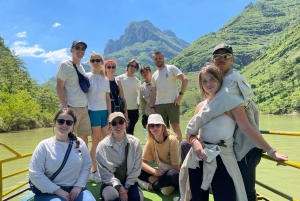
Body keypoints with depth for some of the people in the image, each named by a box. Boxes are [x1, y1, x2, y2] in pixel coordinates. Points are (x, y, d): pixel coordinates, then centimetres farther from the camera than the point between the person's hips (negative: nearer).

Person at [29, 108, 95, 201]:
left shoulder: (79, 143, 4)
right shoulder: (44, 145, -4)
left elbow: (87, 165, 5)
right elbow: (35, 174, -8)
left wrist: (78, 186, -9)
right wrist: (59, 191, -12)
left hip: (75, 189, 2)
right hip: (50, 192, -2)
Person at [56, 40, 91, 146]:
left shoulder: (82, 67, 18)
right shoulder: (65, 65, -3)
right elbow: (59, 87, -9)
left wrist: (86, 105, 14)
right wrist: (65, 107, -16)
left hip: (84, 108, 7)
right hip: (72, 108, -7)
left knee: (84, 137, 10)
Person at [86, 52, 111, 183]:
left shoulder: (105, 79, 12)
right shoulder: (87, 77, -1)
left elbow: (108, 98, 12)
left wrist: (109, 114, 6)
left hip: (104, 111, 5)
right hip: (93, 111, -5)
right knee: (96, 142, -2)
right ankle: (94, 171, 9)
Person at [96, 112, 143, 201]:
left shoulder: (135, 142, -5)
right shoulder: (102, 146, -10)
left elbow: (136, 169, -2)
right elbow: (105, 172, -9)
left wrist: (126, 188, -10)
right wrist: (120, 188, -18)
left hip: (129, 182, 2)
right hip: (110, 183, -2)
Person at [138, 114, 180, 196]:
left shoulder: (172, 140, -20)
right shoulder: (150, 141, -5)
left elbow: (175, 167, -18)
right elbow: (141, 162, -7)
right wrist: (154, 172, -22)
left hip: (174, 175, -5)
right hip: (161, 173, 5)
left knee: (171, 174, -39)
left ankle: (151, 186, -14)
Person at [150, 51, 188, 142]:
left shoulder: (171, 68, 3)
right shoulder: (154, 75, 18)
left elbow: (185, 79, -6)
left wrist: (180, 95, -14)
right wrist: (152, 107, 10)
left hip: (172, 103, -5)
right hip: (158, 105, 5)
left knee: (176, 127, -2)